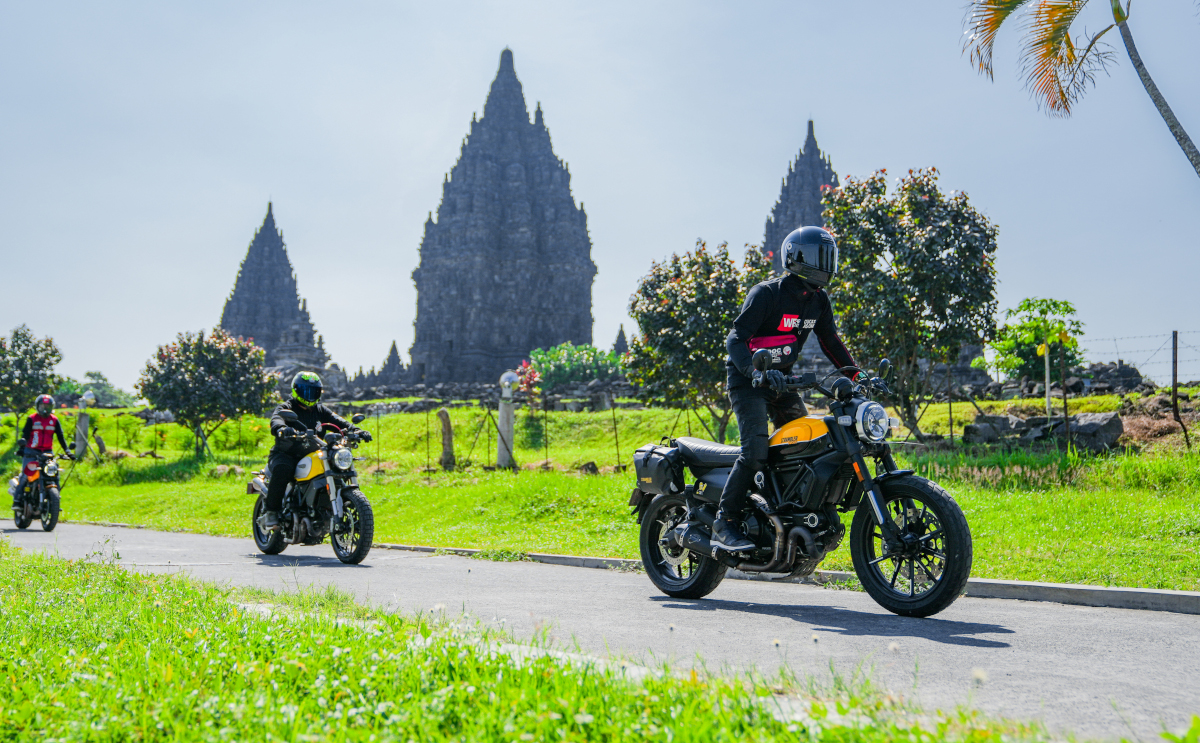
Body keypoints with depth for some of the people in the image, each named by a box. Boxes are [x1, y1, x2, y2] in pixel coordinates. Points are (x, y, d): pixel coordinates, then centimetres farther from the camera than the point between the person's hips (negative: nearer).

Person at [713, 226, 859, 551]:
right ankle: (724, 523, -13)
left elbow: (830, 341, 16)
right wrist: (756, 373, -38)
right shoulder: (766, 294, -17)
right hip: (747, 381, -7)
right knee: (755, 452, -21)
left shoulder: (819, 300, 5)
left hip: (781, 379, 7)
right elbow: (735, 338, -22)